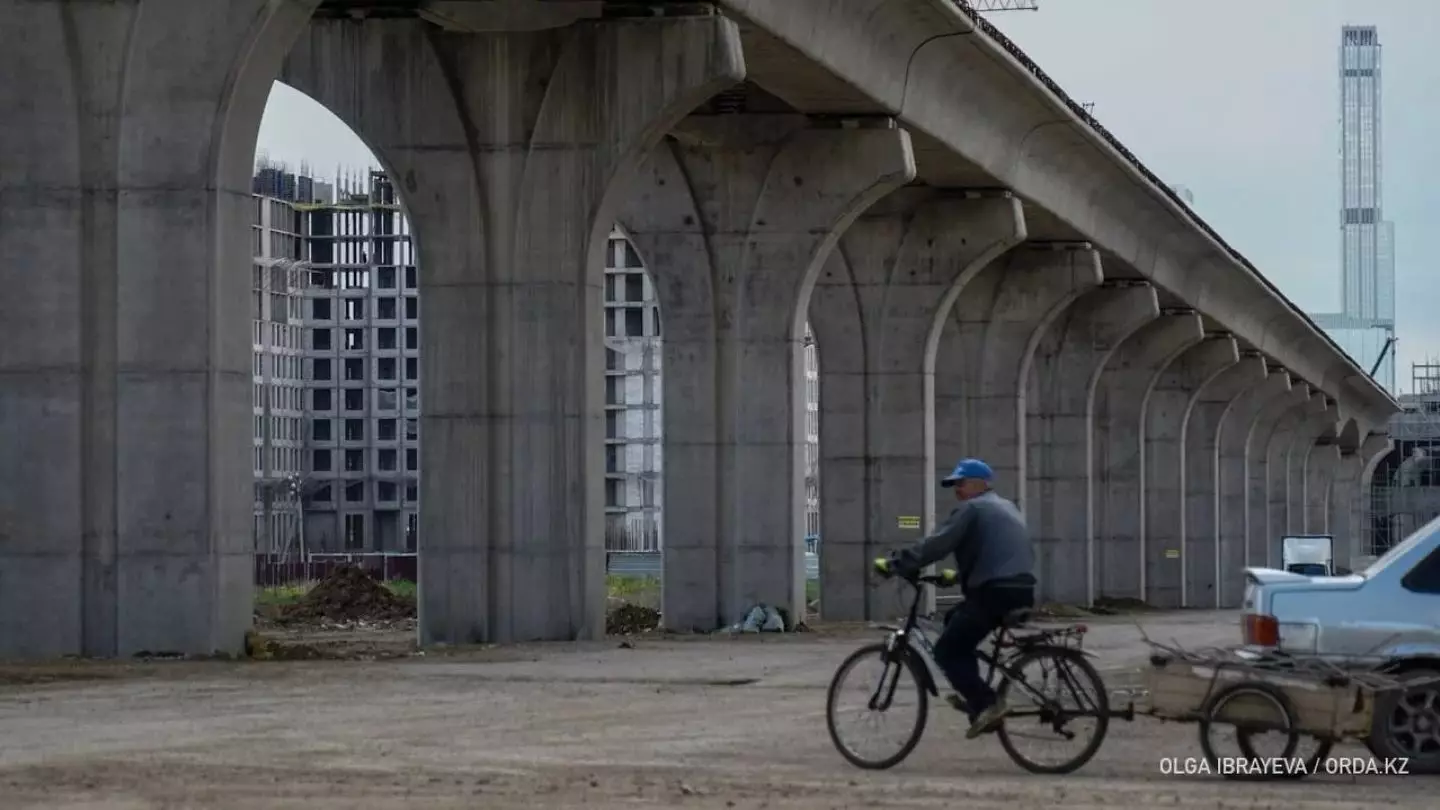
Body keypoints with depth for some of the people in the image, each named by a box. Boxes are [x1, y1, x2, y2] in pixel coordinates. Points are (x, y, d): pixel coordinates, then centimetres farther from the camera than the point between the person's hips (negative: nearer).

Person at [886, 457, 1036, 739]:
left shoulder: (972, 508, -3)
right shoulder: (1007, 508, 26)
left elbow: (936, 545, -11)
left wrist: (897, 564, -8)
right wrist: (958, 574, 36)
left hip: (995, 592, -10)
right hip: (1021, 591, 10)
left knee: (946, 651, -3)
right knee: (955, 621, 27)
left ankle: (987, 705, -16)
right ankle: (974, 696, 20)